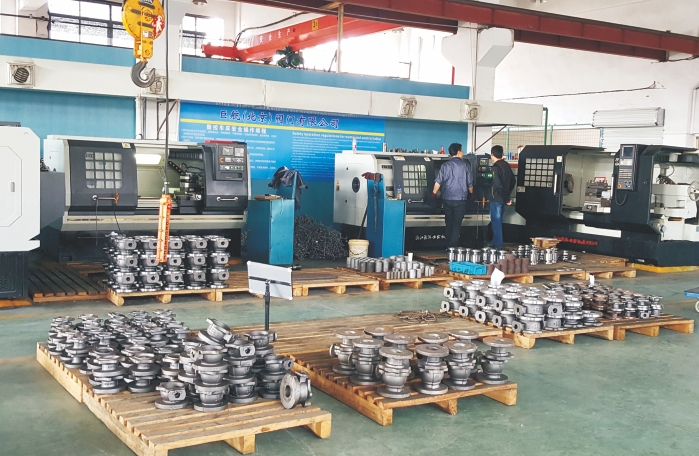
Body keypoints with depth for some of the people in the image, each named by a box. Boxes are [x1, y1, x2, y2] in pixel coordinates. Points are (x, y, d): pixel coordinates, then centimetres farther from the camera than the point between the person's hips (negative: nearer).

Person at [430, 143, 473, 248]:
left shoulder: (445, 165, 1)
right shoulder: (464, 165, -2)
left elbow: (438, 182, -4)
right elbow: (470, 183, 4)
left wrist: (434, 194, 7)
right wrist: (471, 193, 22)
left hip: (447, 199, 2)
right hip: (460, 199, -2)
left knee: (449, 223, 14)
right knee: (457, 224, 1)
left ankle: (448, 246, 21)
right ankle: (453, 246, -3)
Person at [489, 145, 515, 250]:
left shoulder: (496, 167, -18)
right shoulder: (507, 165, 8)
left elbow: (498, 185, -24)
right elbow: (512, 181, 16)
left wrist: (506, 199, -16)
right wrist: (507, 195, 17)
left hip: (497, 198, -8)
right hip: (503, 198, 8)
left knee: (496, 222, -1)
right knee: (498, 221, 19)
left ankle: (498, 246, 2)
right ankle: (495, 242, 28)